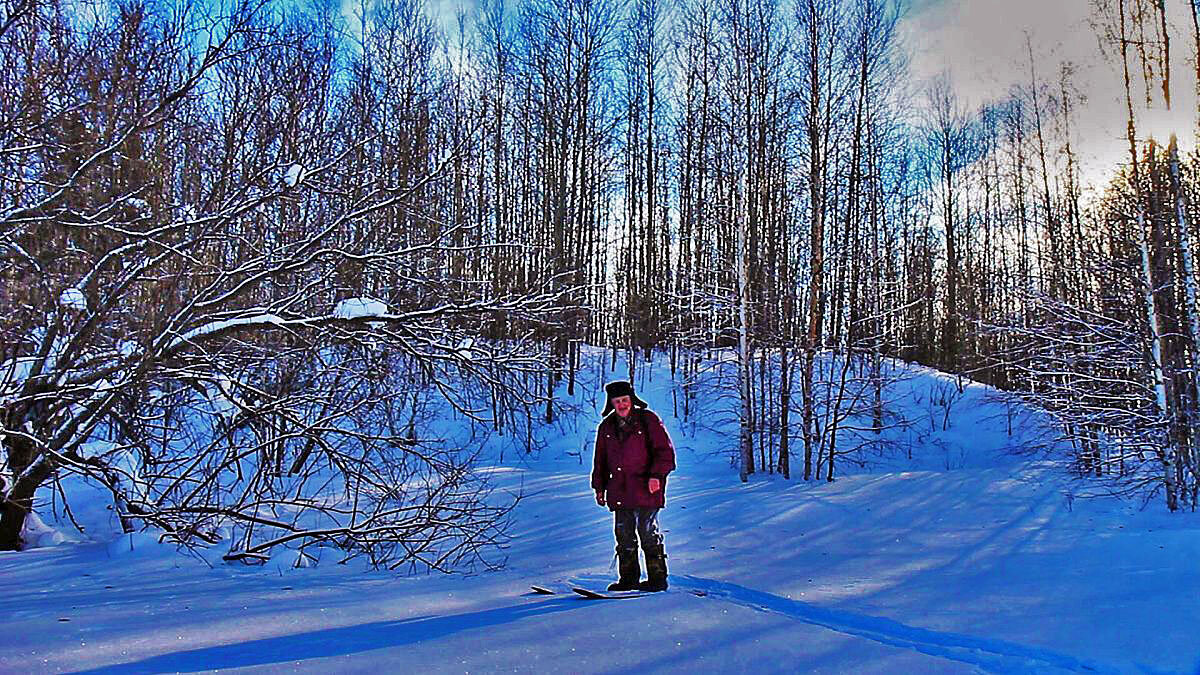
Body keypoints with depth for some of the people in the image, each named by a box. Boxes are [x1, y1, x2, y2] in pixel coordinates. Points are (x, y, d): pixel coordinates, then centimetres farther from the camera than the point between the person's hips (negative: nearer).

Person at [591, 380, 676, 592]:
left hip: (645, 489, -5)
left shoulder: (648, 420, -2)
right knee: (624, 535, 9)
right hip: (619, 492, 5)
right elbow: (600, 460, 19)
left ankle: (657, 577, 8)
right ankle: (628, 578, 20)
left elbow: (665, 450, -4)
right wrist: (599, 487, 15)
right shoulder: (607, 426, 12)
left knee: (648, 533, -3)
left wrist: (657, 475, -15)